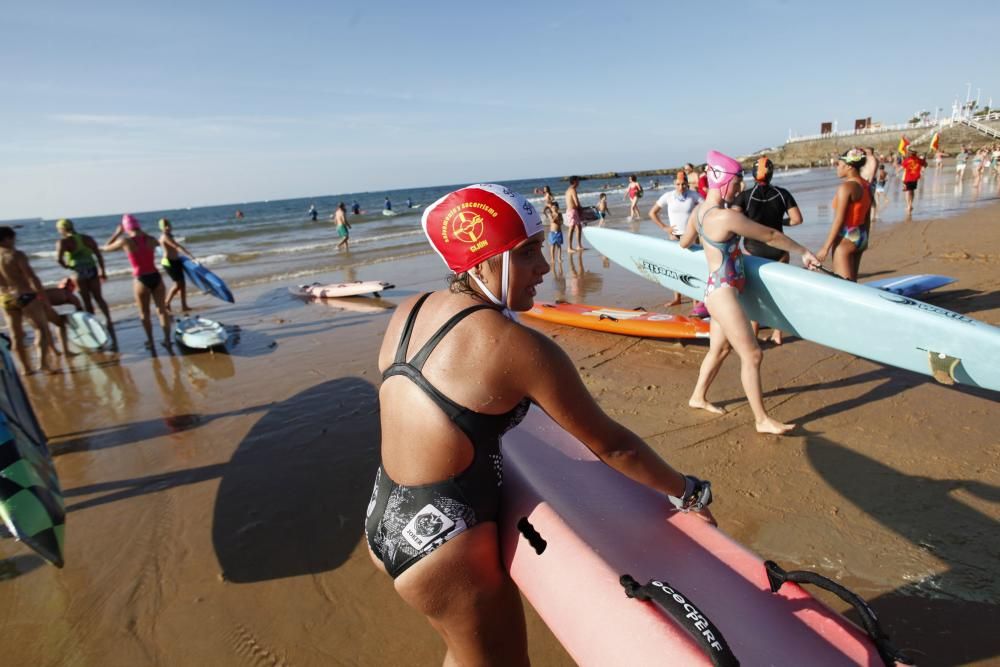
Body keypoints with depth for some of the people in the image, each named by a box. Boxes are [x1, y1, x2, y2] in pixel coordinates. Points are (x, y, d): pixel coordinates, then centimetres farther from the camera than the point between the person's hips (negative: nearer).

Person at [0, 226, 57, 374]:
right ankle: (43, 362, -8)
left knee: (16, 336, 12)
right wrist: (44, 299, -11)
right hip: (25, 296, -6)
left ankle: (25, 367, 17)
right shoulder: (16, 255, -11)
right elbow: (32, 278, -15)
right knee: (42, 328, 4)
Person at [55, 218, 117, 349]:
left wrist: (67, 266, 3)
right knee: (98, 298, 12)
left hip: (79, 272, -3)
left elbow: (59, 259, -16)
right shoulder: (87, 238, 8)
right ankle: (107, 319, -5)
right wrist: (102, 270, 12)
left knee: (87, 301, 8)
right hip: (92, 270, 3)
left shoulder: (63, 242, -4)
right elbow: (98, 255, 6)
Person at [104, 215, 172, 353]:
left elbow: (106, 248, 9)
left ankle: (151, 343, 18)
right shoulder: (151, 239, 0)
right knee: (161, 310, 13)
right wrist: (140, 232, 25)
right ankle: (167, 340, 14)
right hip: (156, 277, 3)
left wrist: (117, 233, 14)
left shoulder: (125, 241, -9)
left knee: (144, 314, 13)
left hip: (141, 280, -3)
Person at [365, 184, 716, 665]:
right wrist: (690, 494, 2)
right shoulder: (517, 347, -22)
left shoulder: (408, 312, -1)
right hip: (440, 542, -7)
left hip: (383, 523, 7)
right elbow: (611, 446, -13)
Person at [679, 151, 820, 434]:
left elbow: (684, 243, 22)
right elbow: (770, 236, -12)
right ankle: (762, 419, 6)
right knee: (751, 355, -4)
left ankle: (698, 397, 36)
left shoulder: (699, 210, 5)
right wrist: (803, 251, 1)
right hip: (723, 293, -10)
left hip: (716, 289, 10)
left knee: (719, 349, 21)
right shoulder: (727, 217, -22)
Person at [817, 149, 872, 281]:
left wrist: (826, 247, -17)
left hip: (845, 239, -9)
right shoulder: (866, 186, 9)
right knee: (852, 281, 18)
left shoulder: (846, 187, -17)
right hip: (860, 237, 9)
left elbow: (839, 220, -20)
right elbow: (867, 218, 15)